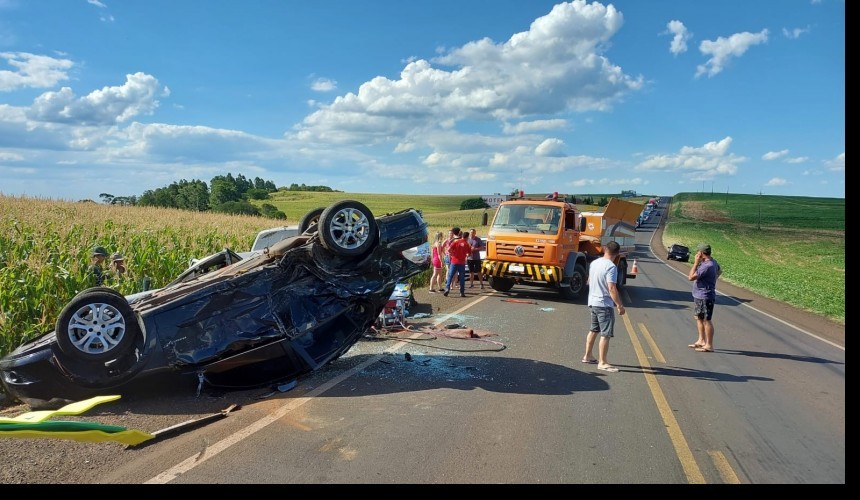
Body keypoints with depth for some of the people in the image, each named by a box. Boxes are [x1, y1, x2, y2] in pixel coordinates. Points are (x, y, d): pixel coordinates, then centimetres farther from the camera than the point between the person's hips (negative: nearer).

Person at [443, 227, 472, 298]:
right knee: (462, 278, 7)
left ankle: (447, 289, -9)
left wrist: (452, 254, -2)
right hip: (462, 262, 2)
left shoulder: (455, 242, -5)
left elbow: (449, 249, -18)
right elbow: (469, 252, 10)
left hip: (454, 262, -2)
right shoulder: (466, 243, 3)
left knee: (450, 276, 4)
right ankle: (462, 292, 7)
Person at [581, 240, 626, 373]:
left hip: (593, 302, 8)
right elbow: (612, 288, -22)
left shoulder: (594, 263, 6)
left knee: (593, 330, 20)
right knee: (606, 334, -3)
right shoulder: (611, 267, -18)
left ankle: (588, 356, 28)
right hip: (605, 304, -8)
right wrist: (620, 305, -17)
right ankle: (602, 363, 0)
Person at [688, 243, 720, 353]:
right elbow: (720, 271, 28)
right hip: (698, 295, 10)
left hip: (705, 297, -10)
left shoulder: (707, 266, -25)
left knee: (706, 320, -2)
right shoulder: (712, 262, 7)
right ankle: (701, 340, 31)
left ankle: (709, 345, 6)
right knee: (698, 318, 20)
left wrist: (696, 263, -20)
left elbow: (691, 277, -25)